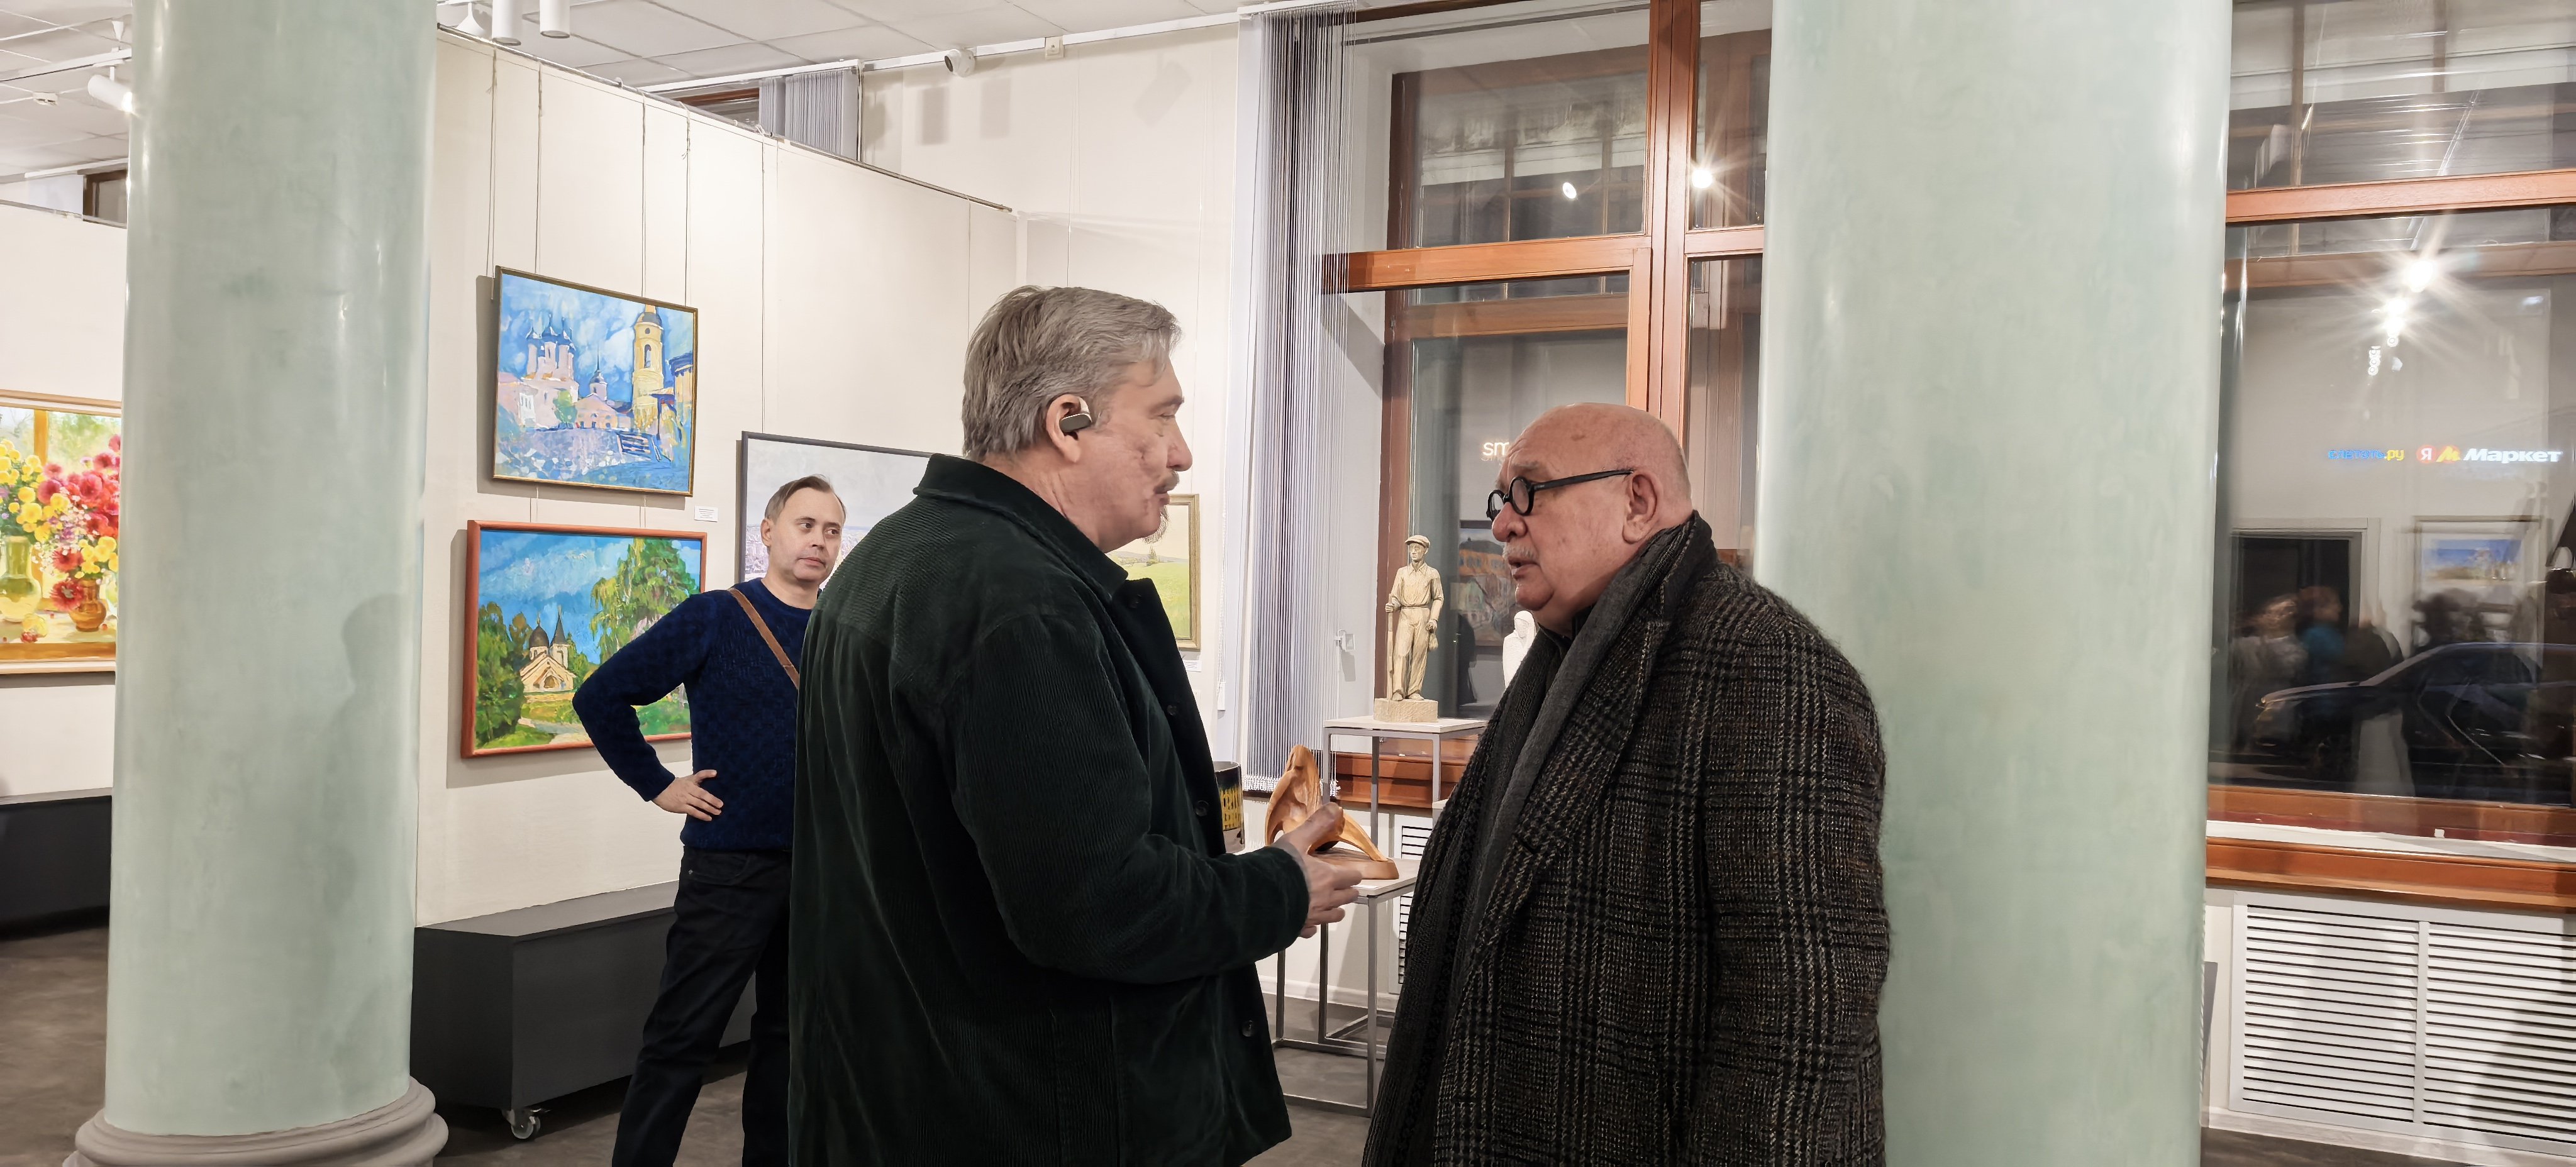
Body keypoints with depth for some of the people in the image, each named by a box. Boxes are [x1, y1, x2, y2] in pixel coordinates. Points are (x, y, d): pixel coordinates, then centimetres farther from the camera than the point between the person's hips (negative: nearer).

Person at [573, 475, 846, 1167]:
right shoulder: (714, 617, -7)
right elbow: (601, 698, -6)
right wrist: (657, 785, -7)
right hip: (731, 865, -5)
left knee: (790, 1031, 14)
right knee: (683, 1037, 0)